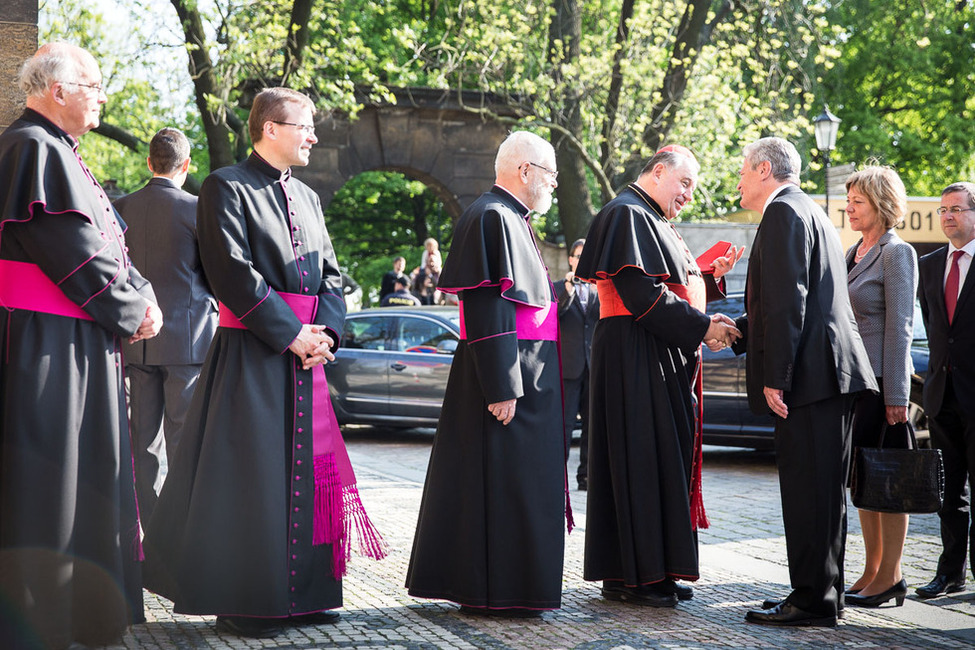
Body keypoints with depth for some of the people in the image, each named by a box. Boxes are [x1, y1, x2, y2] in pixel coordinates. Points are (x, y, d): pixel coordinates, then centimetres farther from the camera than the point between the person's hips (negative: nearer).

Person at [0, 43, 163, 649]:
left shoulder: (59, 153, 19)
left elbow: (106, 241, 17)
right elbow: (74, 249, -20)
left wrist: (142, 297, 2)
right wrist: (130, 310, -9)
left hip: (84, 343, 11)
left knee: (80, 473, 14)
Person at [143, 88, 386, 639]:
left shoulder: (307, 198, 18)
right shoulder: (227, 188, -5)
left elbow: (331, 274, 16)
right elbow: (234, 272, -15)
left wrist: (325, 330, -3)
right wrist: (291, 333, -16)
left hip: (306, 350, 7)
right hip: (252, 351, -7)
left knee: (308, 471, 8)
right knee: (251, 475, -5)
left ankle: (301, 593, 16)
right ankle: (243, 602, 3)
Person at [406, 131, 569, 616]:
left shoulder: (509, 219, 18)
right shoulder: (492, 217, -15)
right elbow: (488, 307, -22)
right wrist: (501, 388, -25)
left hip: (524, 372, 10)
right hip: (507, 376, -10)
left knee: (505, 480, 13)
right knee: (501, 480, -5)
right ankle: (494, 591, 2)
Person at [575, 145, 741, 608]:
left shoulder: (652, 220, 21)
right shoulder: (626, 215, -11)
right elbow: (641, 294, -20)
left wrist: (703, 275, 6)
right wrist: (701, 327, -19)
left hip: (663, 359, 10)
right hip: (634, 357, -10)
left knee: (663, 459, 10)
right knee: (639, 459, -7)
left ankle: (653, 569, 15)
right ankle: (629, 576, -3)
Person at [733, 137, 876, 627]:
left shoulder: (783, 212, -9)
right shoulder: (813, 214, 23)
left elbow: (788, 302, -18)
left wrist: (775, 377, -19)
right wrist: (737, 330, 27)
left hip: (811, 375, -10)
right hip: (833, 374, 10)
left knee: (807, 491, -7)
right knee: (822, 490, 13)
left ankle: (812, 601, -5)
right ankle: (824, 593, 20)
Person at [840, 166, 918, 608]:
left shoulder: (897, 253, -9)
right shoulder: (854, 253, 16)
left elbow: (899, 328, -14)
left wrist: (896, 395, -17)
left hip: (881, 379, -8)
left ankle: (890, 577, 2)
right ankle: (872, 571, 16)